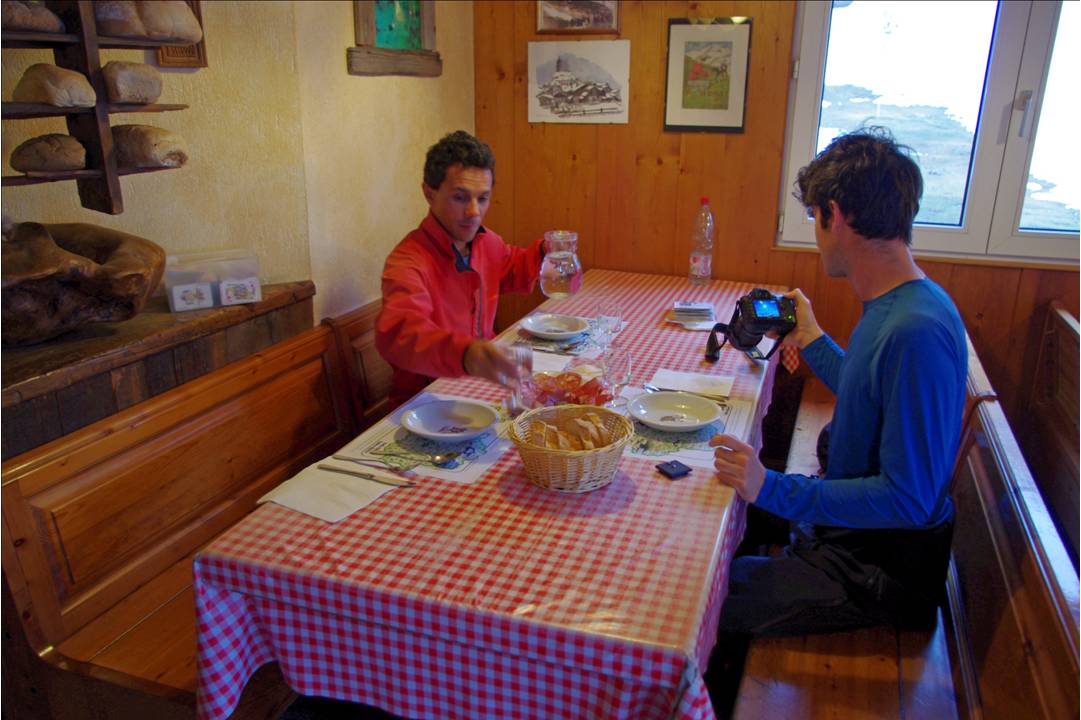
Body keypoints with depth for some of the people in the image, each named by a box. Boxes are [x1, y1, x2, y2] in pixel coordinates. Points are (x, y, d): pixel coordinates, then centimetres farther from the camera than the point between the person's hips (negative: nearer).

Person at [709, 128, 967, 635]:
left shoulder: (916, 332, -30)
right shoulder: (893, 307, 1)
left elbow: (907, 498, -29)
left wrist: (771, 489, -31)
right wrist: (810, 340, 20)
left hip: (879, 570, -9)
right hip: (848, 529, 10)